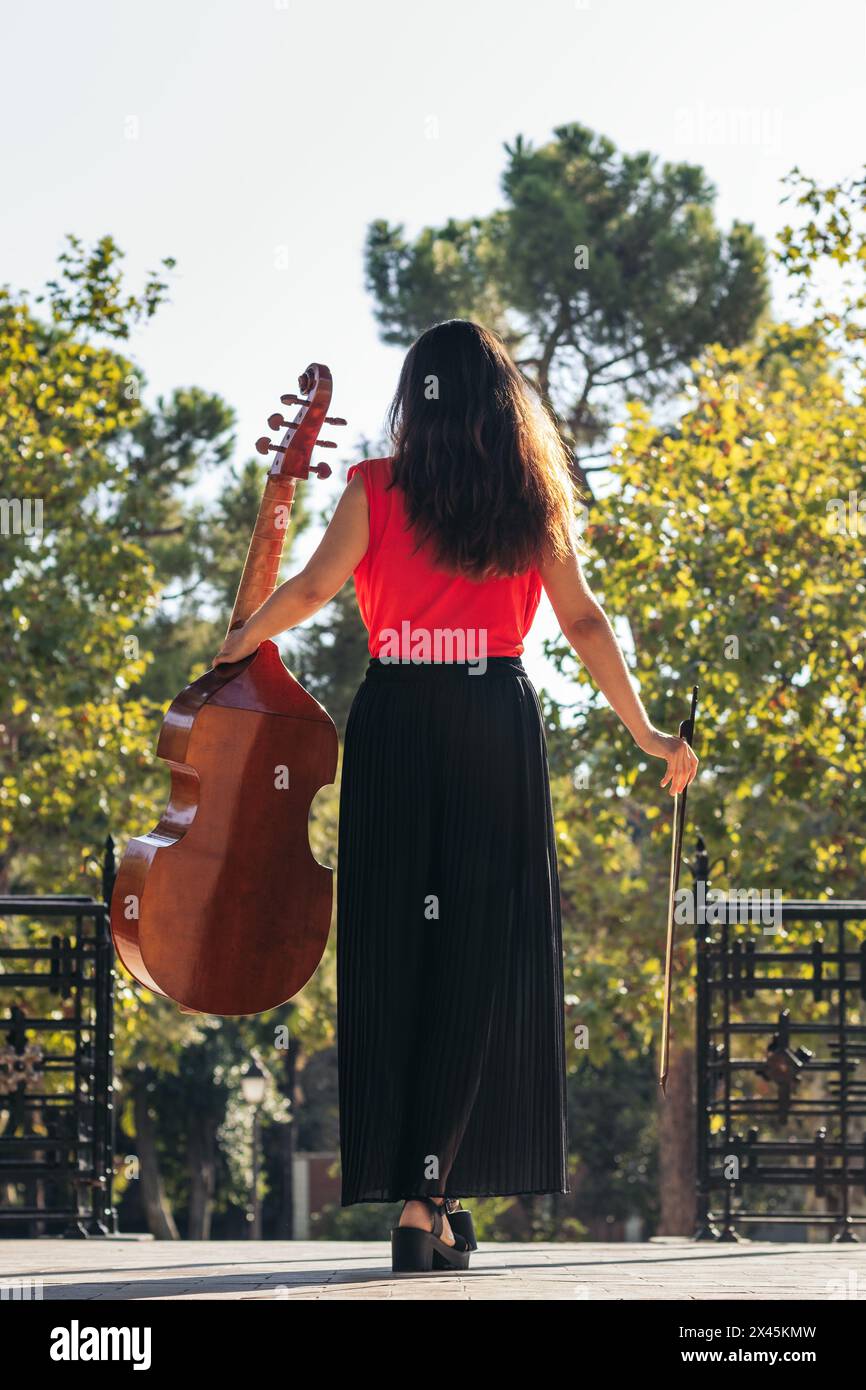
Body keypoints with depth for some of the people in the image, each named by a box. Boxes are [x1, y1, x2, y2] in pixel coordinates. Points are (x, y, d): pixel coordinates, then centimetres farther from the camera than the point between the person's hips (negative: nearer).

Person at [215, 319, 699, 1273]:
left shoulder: (376, 490, -2)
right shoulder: (534, 498, 3)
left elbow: (310, 592, 0)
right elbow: (583, 621, 3)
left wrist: (239, 642, 18)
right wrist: (645, 733, 10)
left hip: (396, 725, 0)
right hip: (498, 729, 1)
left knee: (395, 954, 4)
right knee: (488, 957, 5)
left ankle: (414, 1199, -1)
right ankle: (446, 1188, 2)